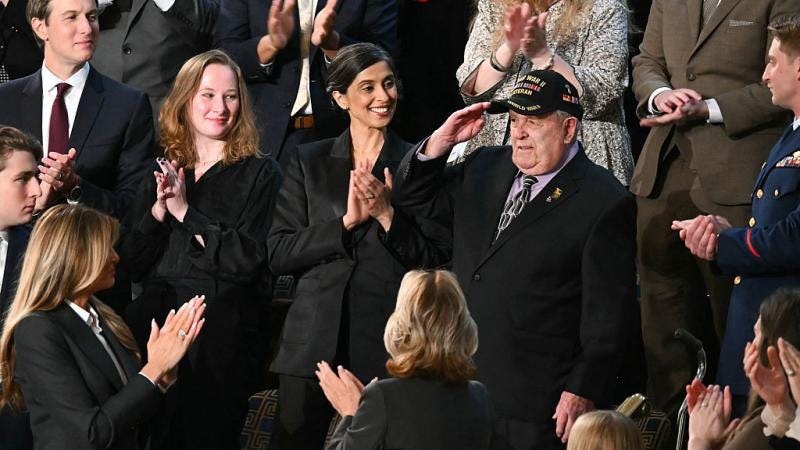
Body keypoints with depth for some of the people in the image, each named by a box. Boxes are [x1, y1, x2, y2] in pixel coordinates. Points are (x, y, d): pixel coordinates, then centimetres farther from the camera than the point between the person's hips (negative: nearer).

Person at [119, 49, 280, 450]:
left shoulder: (259, 174, 8)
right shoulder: (162, 174, 20)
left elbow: (247, 260, -5)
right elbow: (131, 263, 14)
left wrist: (186, 212, -5)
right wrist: (158, 210, -2)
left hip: (222, 323, -3)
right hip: (156, 310, 3)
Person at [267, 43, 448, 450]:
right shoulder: (308, 162, 10)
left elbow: (437, 265, 3)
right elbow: (279, 255, 2)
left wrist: (388, 216, -10)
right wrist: (346, 221, -9)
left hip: (388, 341, -1)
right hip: (314, 339, 1)